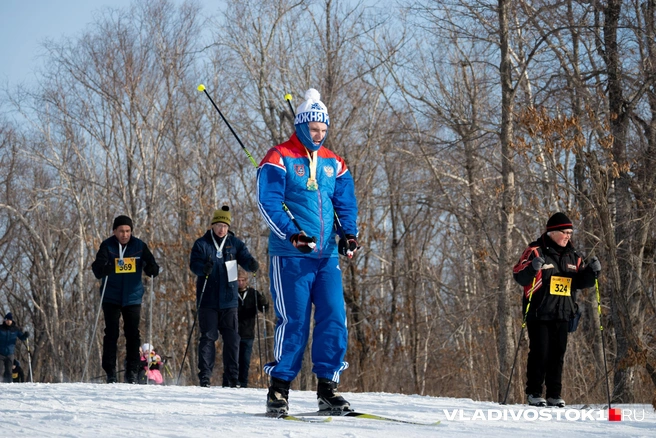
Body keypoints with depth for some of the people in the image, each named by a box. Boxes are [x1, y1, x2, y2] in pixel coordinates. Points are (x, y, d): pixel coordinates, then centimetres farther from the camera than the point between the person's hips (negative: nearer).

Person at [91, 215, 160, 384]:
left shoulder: (139, 246, 0)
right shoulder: (107, 246, -6)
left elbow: (151, 267, 0)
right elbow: (98, 270, -15)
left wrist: (152, 269, -24)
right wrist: (106, 267, -38)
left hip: (133, 297, 1)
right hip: (111, 298, -1)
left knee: (133, 335, 0)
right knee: (111, 334, -2)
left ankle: (132, 373, 7)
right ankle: (110, 373, 4)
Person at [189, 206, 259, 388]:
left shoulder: (235, 244, 7)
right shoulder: (202, 243, 1)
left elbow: (245, 258, -2)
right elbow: (194, 264, -9)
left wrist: (252, 264, -26)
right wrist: (204, 268, -31)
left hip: (228, 300, 2)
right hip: (208, 300, -2)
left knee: (232, 338, 1)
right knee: (208, 337, -2)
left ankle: (233, 378, 7)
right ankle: (204, 376, 2)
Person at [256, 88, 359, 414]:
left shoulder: (333, 163, 14)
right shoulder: (279, 159, -2)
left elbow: (346, 203, 18)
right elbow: (268, 203, -10)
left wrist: (348, 233, 0)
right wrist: (292, 234, -21)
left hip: (327, 256, 5)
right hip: (291, 256, -5)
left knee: (334, 319, -2)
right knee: (293, 321, -7)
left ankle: (327, 387, 5)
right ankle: (279, 388, 2)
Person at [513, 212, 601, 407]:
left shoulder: (572, 256, 13)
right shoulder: (536, 251, -5)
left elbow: (580, 281, 15)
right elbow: (519, 276, -12)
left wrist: (592, 271, -4)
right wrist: (532, 267, -32)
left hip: (562, 314, 5)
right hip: (539, 313, -5)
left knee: (558, 354, 5)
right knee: (539, 353, -4)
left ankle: (554, 394, 11)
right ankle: (534, 393, 3)